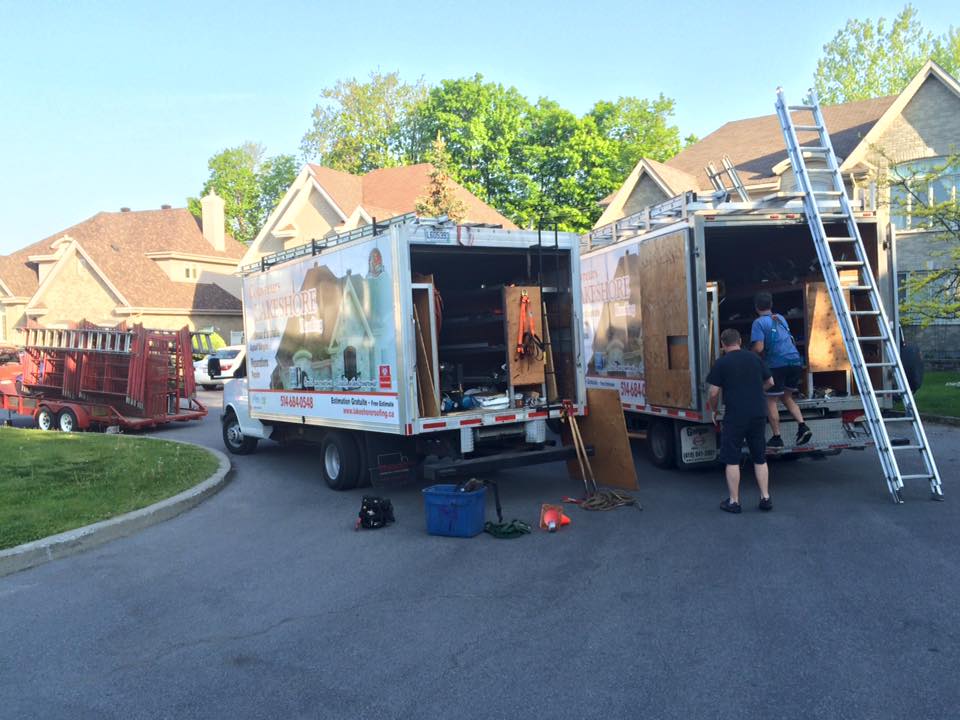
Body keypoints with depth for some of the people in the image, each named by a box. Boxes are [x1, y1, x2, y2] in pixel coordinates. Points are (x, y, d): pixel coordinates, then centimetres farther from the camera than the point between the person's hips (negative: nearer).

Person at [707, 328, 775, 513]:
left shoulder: (721, 363, -6)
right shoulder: (754, 358, 7)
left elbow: (714, 393, -7)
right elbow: (770, 382, 17)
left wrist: (713, 408, 13)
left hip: (735, 416, -4)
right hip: (758, 414, 4)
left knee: (732, 460, 4)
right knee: (760, 458, 15)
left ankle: (734, 501, 7)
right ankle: (765, 498, 16)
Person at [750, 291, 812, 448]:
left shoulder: (759, 322, -5)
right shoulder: (781, 318, 17)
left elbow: (759, 348, -15)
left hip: (776, 364, -7)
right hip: (795, 361, 7)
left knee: (771, 401, 6)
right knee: (787, 397, 21)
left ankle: (777, 437, 7)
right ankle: (802, 426, 4)